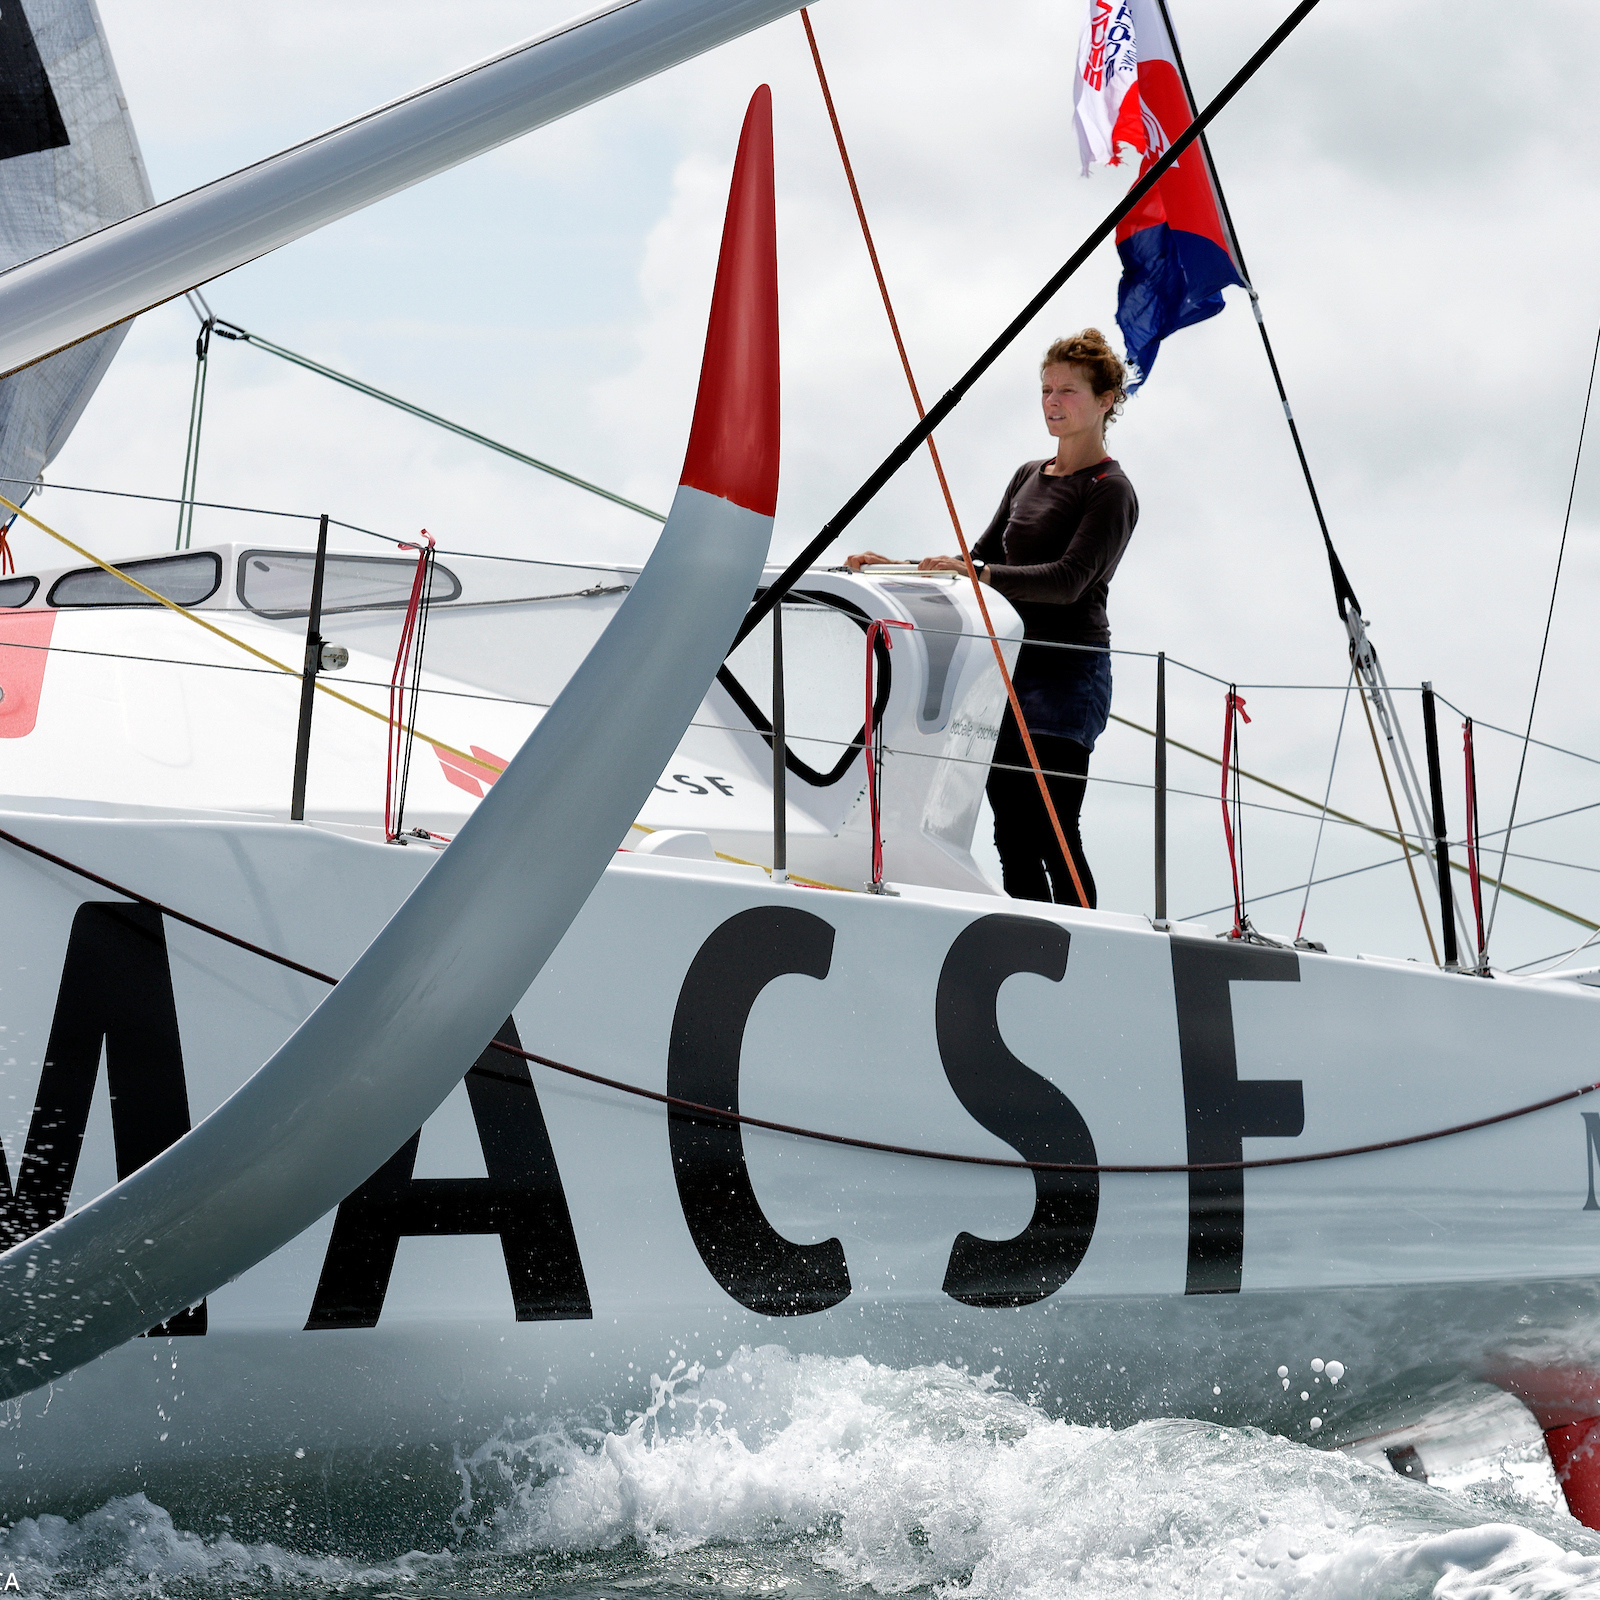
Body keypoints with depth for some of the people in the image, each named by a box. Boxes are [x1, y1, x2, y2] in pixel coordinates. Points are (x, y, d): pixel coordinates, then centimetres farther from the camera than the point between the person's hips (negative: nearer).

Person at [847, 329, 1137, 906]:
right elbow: (983, 558, 24)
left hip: (1067, 670, -8)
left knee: (1051, 834, -13)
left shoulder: (1110, 491, -6)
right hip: (1009, 666, 8)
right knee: (1012, 835, 3)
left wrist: (977, 574, -30)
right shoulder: (1028, 476, 19)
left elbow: (1069, 581, -20)